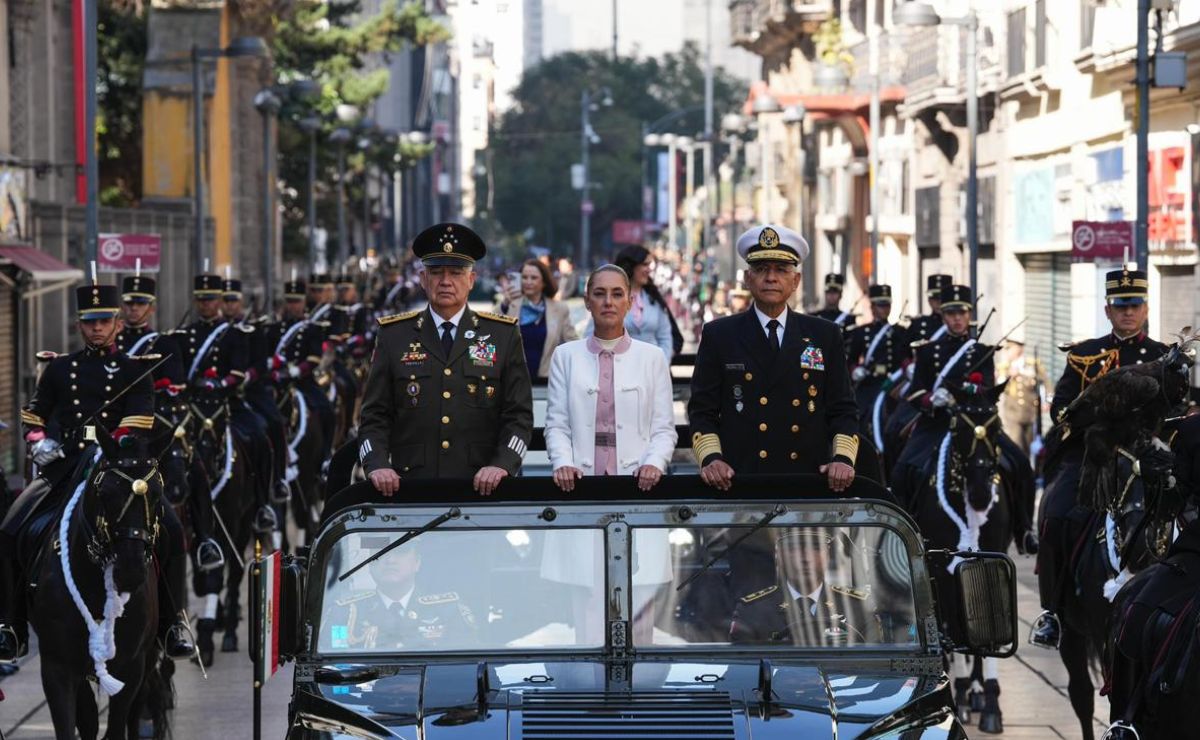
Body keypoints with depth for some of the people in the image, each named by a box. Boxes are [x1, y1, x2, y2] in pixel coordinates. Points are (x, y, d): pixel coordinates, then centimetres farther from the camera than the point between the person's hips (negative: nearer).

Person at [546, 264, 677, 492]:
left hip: (637, 480, 0)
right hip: (581, 481, 0)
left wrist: (654, 463, -12)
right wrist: (563, 463, -12)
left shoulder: (652, 357, 10)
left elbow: (663, 429, 6)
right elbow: (557, 425, 6)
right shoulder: (565, 356, 11)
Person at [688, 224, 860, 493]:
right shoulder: (718, 336, 8)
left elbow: (843, 410, 11)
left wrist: (843, 458, -6)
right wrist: (711, 458, -11)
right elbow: (702, 412, 6)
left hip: (809, 480, 1)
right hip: (739, 479, -1)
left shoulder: (825, 336, 12)